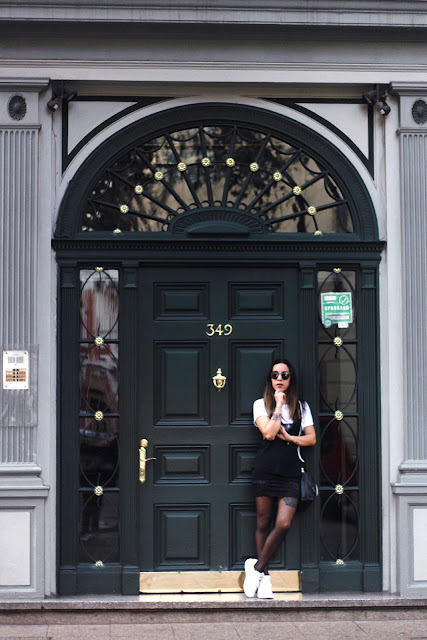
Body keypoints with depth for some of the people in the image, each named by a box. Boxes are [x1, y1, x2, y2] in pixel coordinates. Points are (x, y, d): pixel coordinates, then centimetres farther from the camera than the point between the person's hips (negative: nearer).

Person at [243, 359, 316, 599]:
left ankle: (256, 567, 3)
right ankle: (263, 575, 13)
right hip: (266, 471, -1)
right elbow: (269, 432, -10)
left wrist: (288, 437, -5)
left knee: (283, 525, -12)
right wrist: (279, 404, -4)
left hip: (290, 474, 1)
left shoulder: (301, 406, 14)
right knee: (264, 524, 3)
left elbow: (311, 439, 9)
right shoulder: (261, 404, 7)